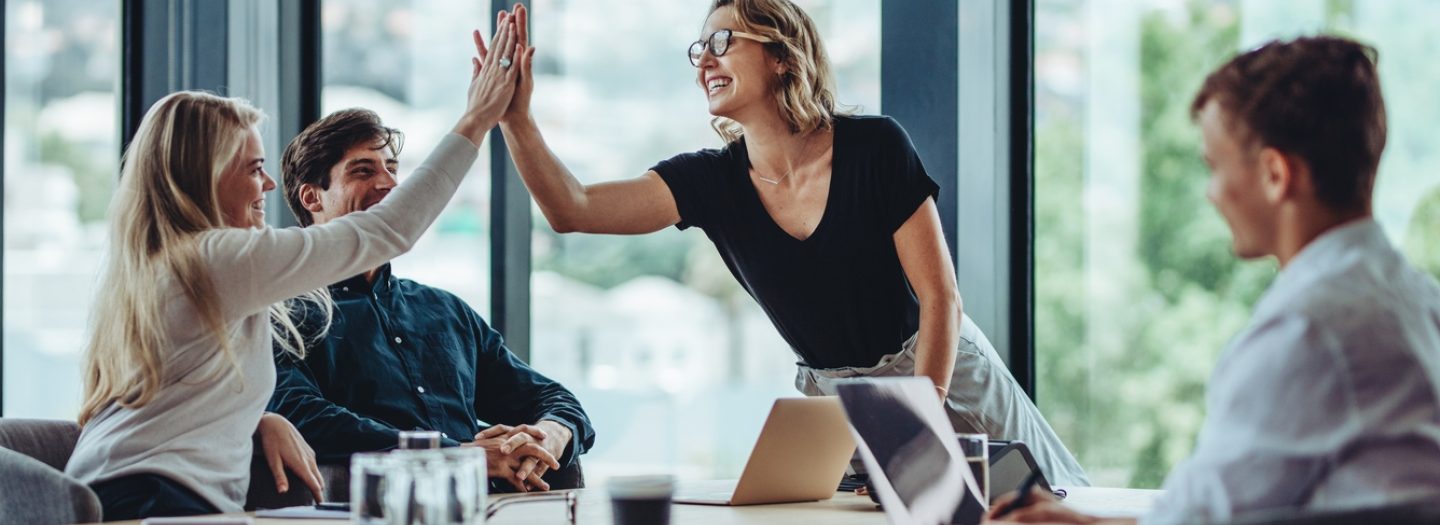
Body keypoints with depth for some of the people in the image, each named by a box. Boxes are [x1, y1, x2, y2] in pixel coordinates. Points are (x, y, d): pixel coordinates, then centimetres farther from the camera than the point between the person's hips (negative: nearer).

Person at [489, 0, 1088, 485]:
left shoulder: (875, 147, -17)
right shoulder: (712, 181, -7)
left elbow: (940, 296, -16)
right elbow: (573, 210, -18)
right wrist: (516, 120, -31)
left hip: (942, 375, -3)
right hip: (829, 399, 3)